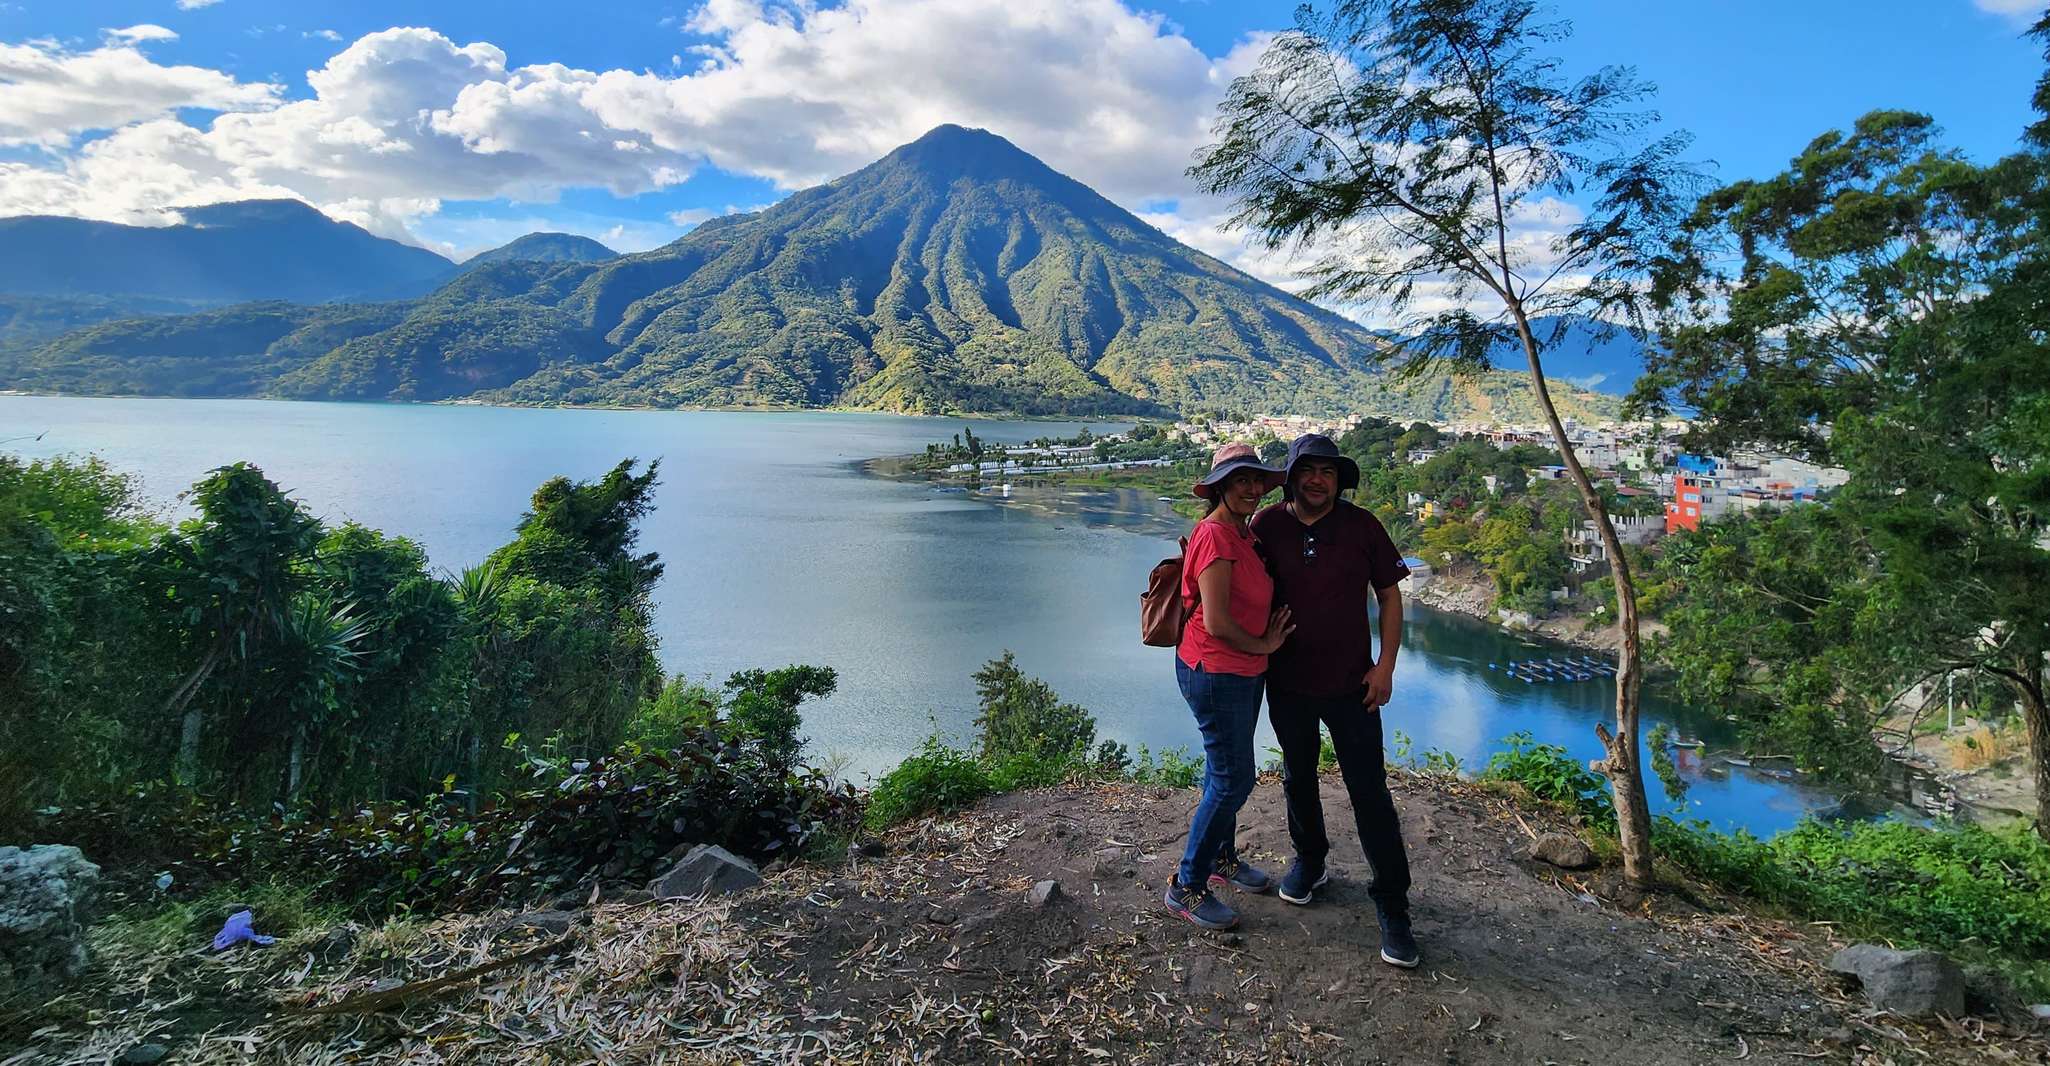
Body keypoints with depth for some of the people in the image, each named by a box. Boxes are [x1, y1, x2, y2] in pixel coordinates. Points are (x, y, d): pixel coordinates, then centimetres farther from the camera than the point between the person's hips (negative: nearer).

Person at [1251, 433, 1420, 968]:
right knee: (1297, 778, 19)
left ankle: (1392, 906, 11)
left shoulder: (1361, 525, -7)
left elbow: (1389, 596, 0)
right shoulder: (1267, 525, -6)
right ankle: (1309, 860, 43)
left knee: (1370, 792, -1)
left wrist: (1385, 666, -6)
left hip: (1351, 684, -2)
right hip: (1288, 682, 2)